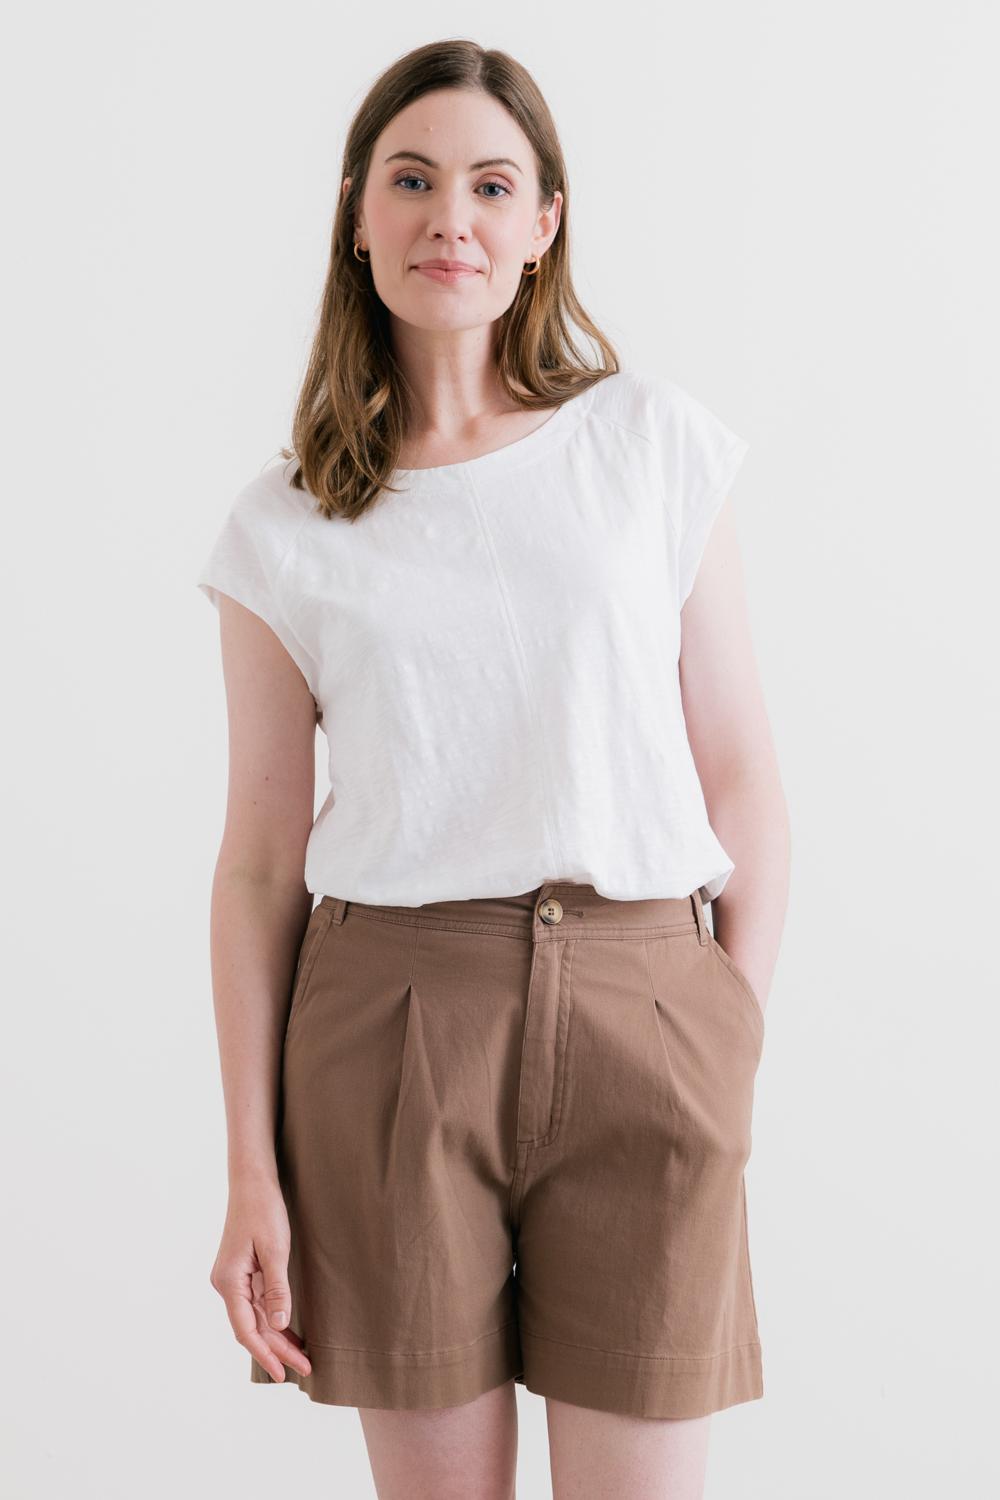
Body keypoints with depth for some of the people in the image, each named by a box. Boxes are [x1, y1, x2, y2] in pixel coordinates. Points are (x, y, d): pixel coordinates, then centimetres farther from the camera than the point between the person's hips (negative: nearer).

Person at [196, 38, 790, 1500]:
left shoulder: (656, 441, 5)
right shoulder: (284, 527, 5)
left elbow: (741, 780, 5)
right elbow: (260, 860, 5)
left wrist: (737, 1051, 0)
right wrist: (252, 1171, 1)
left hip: (640, 1013, 0)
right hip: (391, 1014, 0)